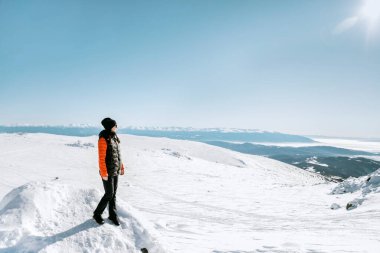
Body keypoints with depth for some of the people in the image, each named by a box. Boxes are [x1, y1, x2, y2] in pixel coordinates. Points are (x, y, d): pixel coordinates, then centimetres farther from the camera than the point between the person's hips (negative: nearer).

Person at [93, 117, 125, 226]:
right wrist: (104, 173, -19)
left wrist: (121, 166, 15)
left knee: (113, 194, 14)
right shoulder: (103, 139, -18)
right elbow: (101, 158, -19)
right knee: (109, 194, 0)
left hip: (116, 171, 7)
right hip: (108, 172, -7)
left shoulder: (114, 137, 7)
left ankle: (112, 214, 27)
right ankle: (97, 214, 19)